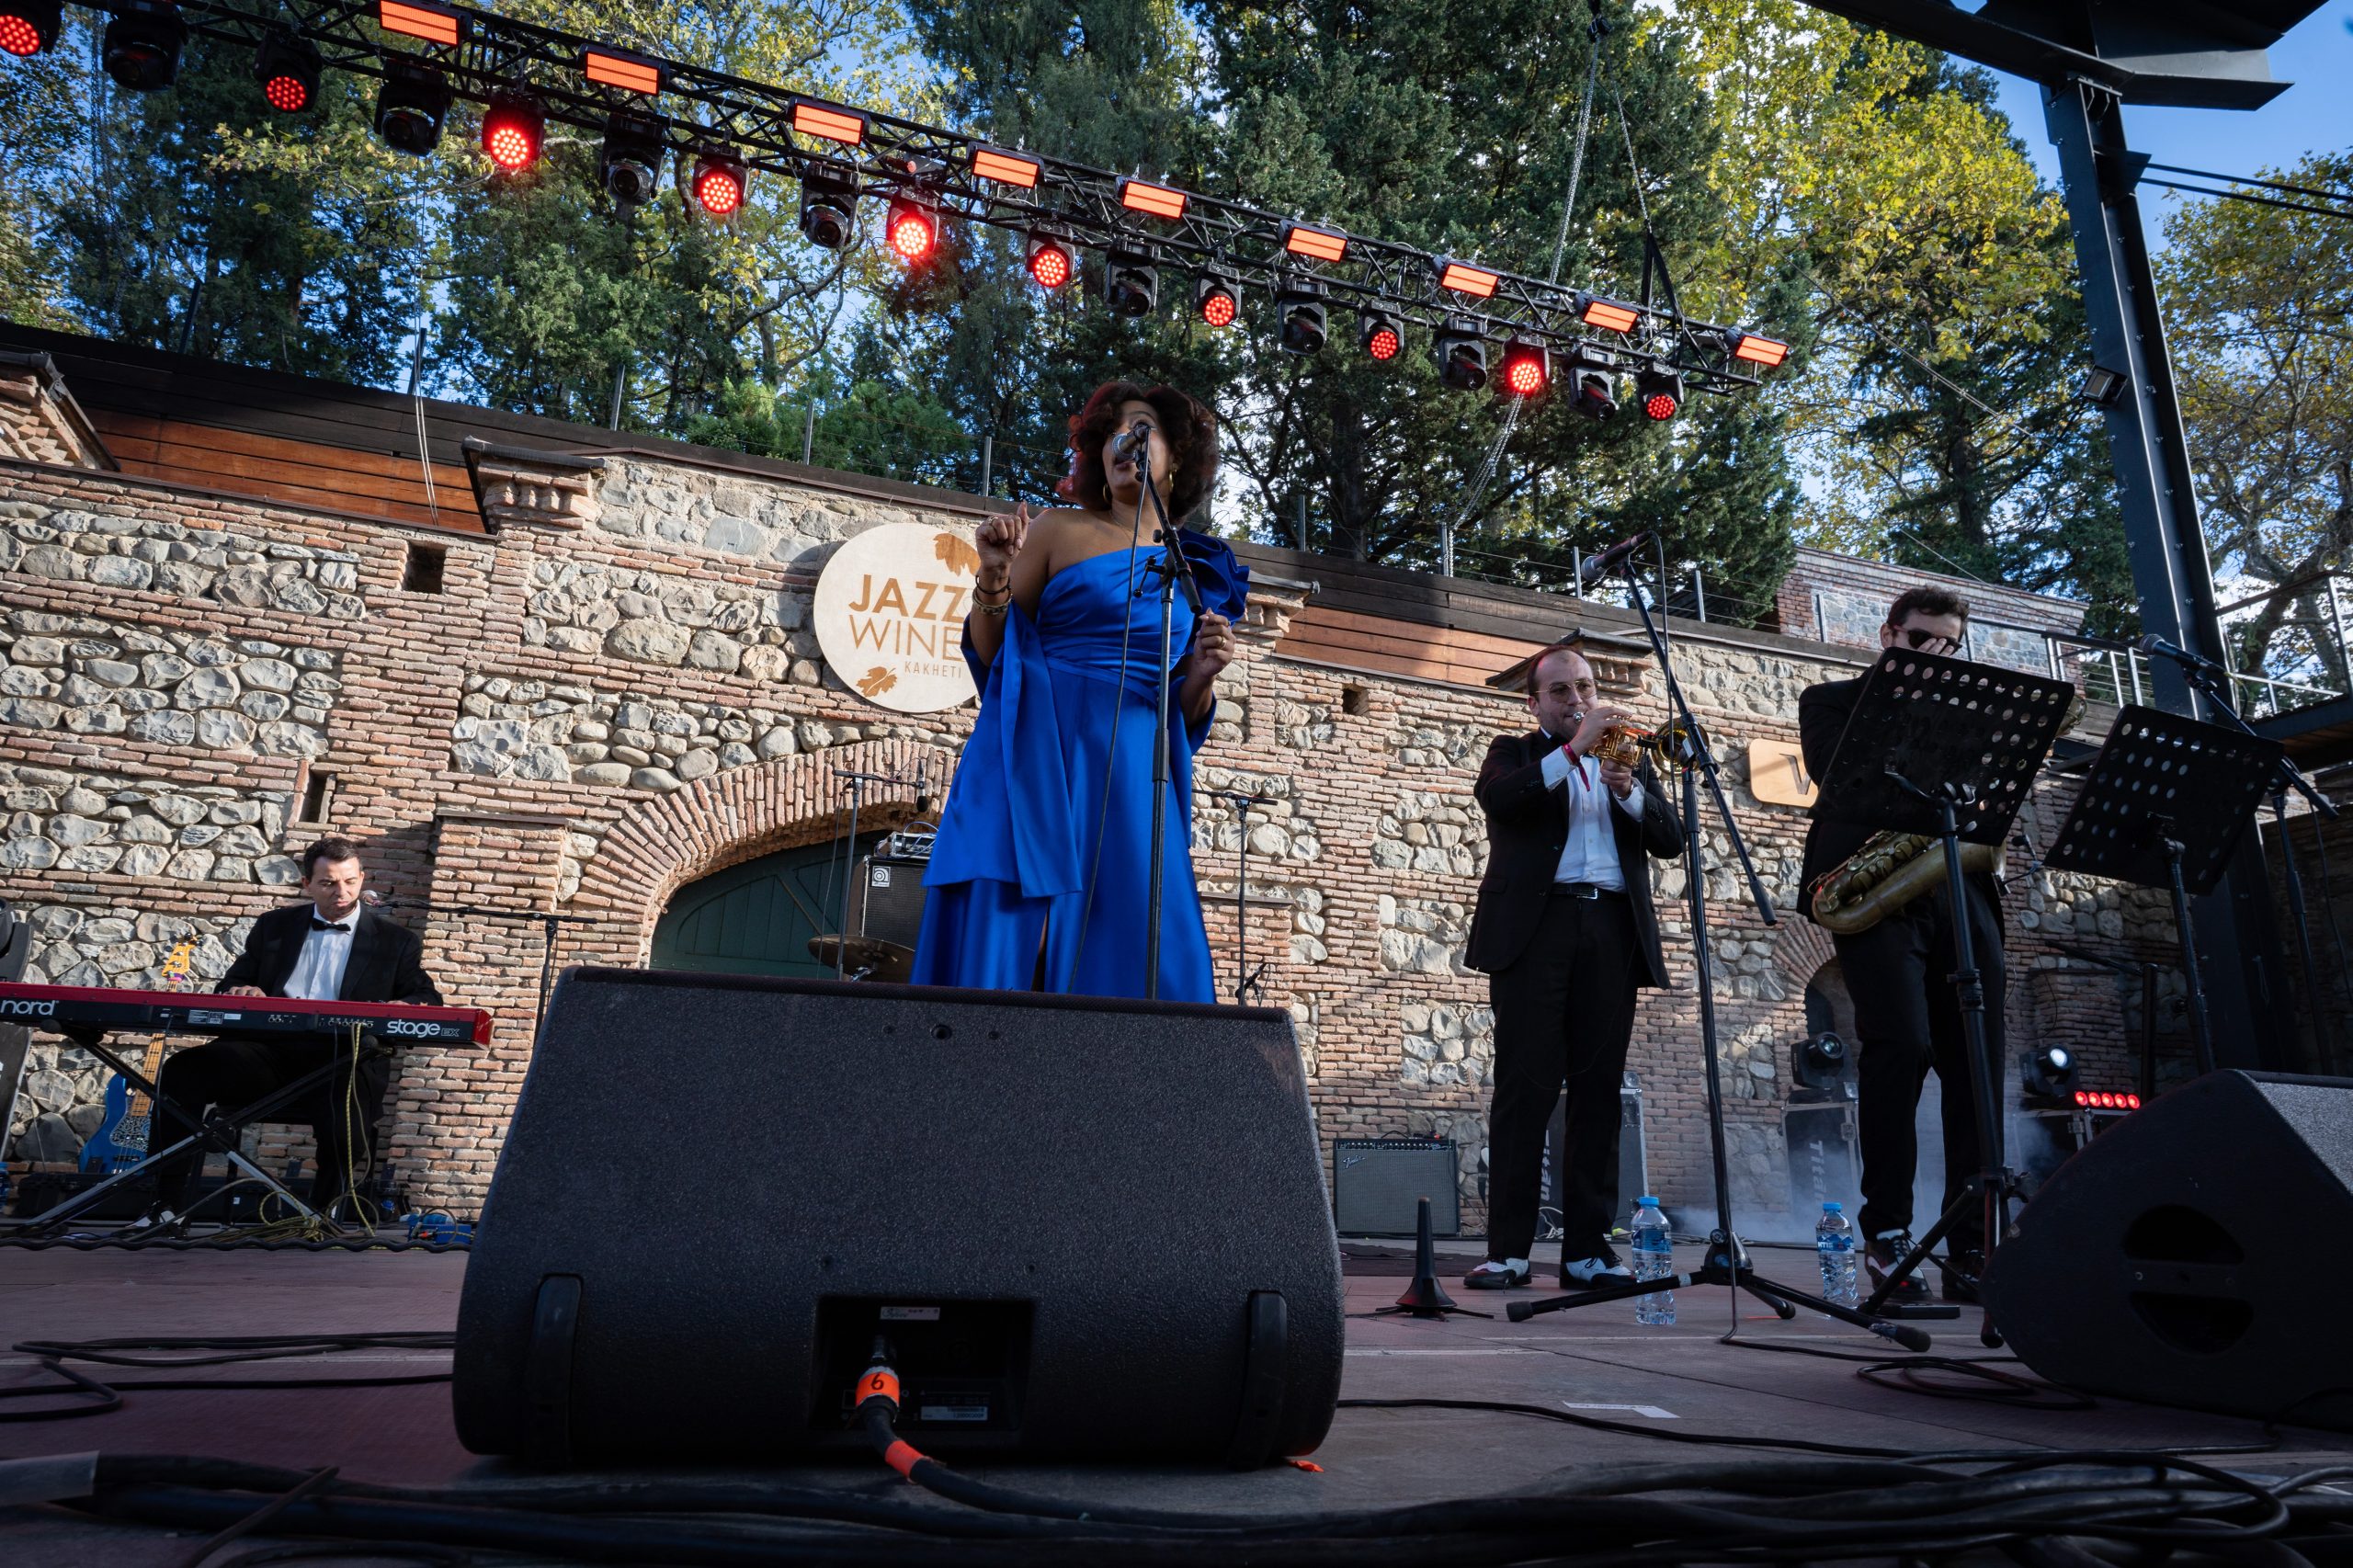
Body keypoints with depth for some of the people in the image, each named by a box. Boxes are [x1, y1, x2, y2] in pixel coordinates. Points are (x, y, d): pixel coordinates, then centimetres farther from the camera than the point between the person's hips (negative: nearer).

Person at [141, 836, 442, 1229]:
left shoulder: (395, 941, 11)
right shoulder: (274, 926, 20)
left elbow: (430, 1001, 6)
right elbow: (230, 987, 23)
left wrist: (400, 1008, -18)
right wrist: (244, 994, -3)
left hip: (341, 1060, -3)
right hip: (270, 1049, 3)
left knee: (345, 1129, -32)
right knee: (180, 1072, -21)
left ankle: (322, 1219, -3)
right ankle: (170, 1205, -11)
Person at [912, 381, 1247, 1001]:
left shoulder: (1197, 571, 16)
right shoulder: (1059, 530, 8)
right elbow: (987, 657, 5)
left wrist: (1202, 673, -3)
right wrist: (993, 576, -11)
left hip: (1131, 781, 3)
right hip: (1035, 757, -2)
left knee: (1135, 960, -4)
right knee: (1006, 945, -8)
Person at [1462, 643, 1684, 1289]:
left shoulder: (1629, 757, 24)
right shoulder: (1515, 753, 16)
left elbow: (1671, 839, 13)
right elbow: (1496, 798, -7)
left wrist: (1628, 790, -5)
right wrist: (1574, 748, -13)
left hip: (1612, 931, 3)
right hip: (1536, 926, -3)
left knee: (1599, 1091, -1)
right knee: (1525, 1086, -7)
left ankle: (1588, 1249, 3)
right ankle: (1507, 1251, -6)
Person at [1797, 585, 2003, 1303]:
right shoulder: (1833, 700, 15)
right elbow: (1834, 773, -5)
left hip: (1961, 892, 5)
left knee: (1978, 1066, -2)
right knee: (1900, 1044, -19)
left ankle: (1972, 1246, 2)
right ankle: (1886, 1235, -11)